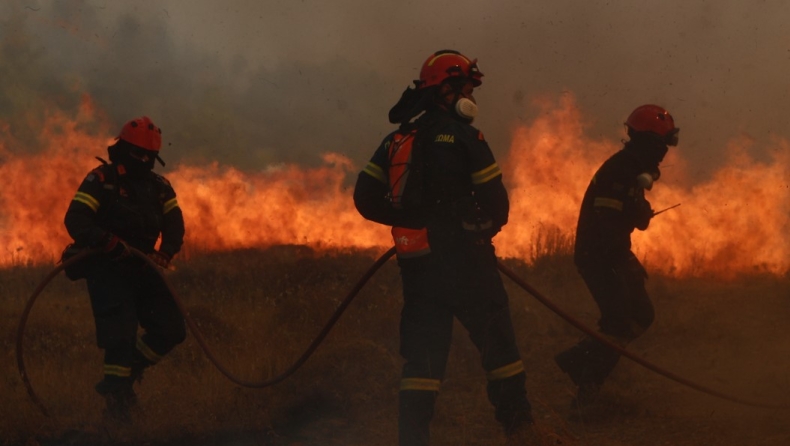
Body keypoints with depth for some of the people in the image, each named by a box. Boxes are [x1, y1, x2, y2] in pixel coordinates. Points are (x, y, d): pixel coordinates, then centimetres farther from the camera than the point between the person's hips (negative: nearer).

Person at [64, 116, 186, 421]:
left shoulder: (159, 187, 11)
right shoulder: (100, 181, -6)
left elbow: (174, 224, 4)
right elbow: (75, 220, -17)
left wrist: (165, 252, -17)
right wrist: (108, 242, -32)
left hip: (142, 268, 6)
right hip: (107, 268, -6)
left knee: (171, 330, -1)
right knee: (120, 333, -16)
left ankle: (128, 371, 20)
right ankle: (116, 394, -3)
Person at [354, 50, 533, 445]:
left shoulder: (397, 139, 9)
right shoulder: (463, 137, -9)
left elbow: (366, 197, 6)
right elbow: (495, 200, -10)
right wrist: (488, 227, 12)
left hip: (416, 263, 5)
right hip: (464, 260, -5)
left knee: (423, 353, 6)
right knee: (496, 339, 9)